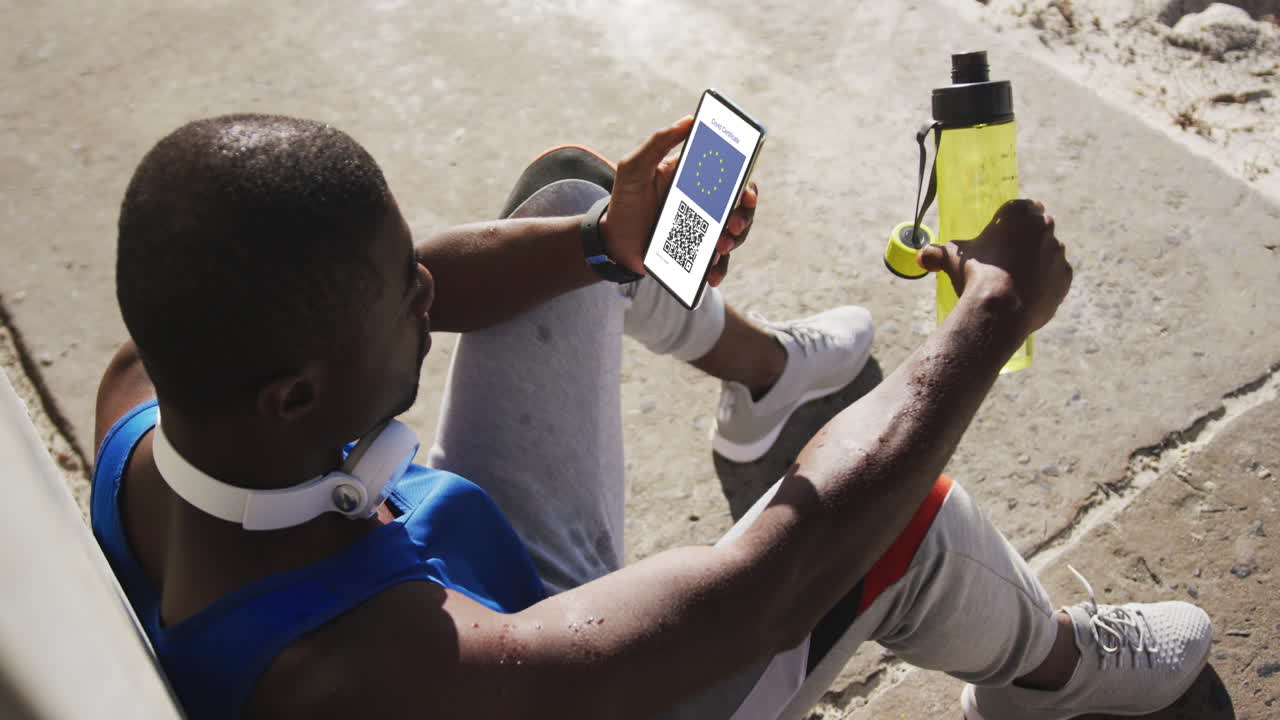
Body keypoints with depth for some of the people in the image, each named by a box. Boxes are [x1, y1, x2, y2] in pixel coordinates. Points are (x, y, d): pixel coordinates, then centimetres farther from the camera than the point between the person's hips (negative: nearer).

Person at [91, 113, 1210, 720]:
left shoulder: (145, 388, -25)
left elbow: (363, 289, -6)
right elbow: (778, 570, -39)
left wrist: (608, 246, -15)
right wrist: (999, 307, -28)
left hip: (492, 573, 6)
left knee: (567, 192, 4)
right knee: (899, 512, -23)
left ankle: (764, 367, 34)